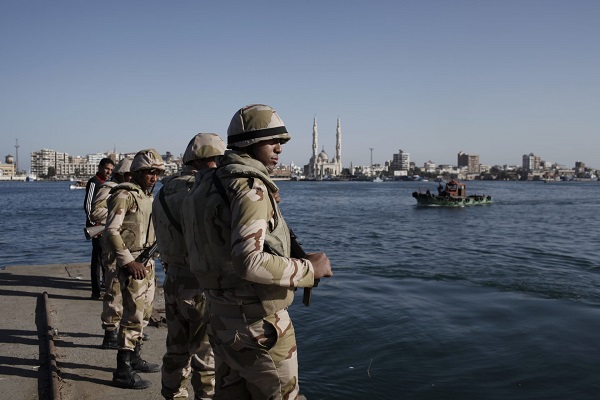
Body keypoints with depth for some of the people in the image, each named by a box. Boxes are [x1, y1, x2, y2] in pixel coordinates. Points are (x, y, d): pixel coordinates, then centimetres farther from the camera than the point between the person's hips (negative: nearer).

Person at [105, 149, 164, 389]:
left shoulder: (148, 196, 14)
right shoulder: (124, 195, -12)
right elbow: (111, 231, -19)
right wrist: (128, 262, -23)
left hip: (147, 261, 9)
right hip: (132, 263, -9)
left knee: (140, 312, 17)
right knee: (133, 315, -9)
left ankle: (134, 358, 30)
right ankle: (123, 371, -2)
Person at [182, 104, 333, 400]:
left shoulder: (210, 185, 9)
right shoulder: (249, 187, -21)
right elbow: (249, 261, -32)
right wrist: (308, 269, -20)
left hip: (222, 316, 9)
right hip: (259, 324, -9)